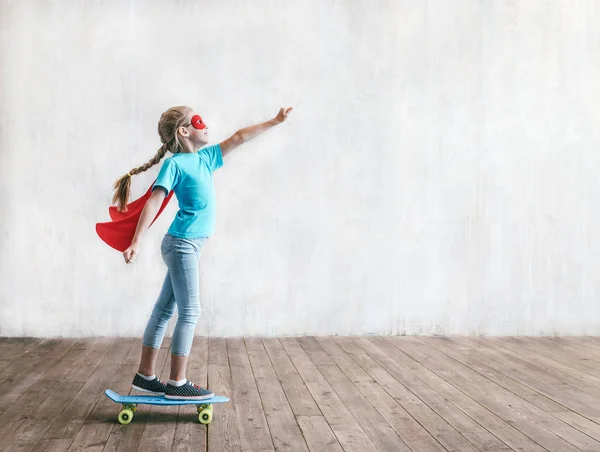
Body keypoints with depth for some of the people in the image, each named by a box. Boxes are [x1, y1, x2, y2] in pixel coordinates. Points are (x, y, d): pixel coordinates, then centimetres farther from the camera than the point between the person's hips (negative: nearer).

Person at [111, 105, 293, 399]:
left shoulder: (206, 158, 13)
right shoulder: (175, 164, -10)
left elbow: (238, 137, 20)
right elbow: (154, 202, -18)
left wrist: (274, 122, 26)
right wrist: (137, 241, -27)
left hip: (188, 245, 8)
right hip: (182, 244, -8)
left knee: (164, 310, 11)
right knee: (190, 312, -5)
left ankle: (145, 376, 18)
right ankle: (177, 383, 3)